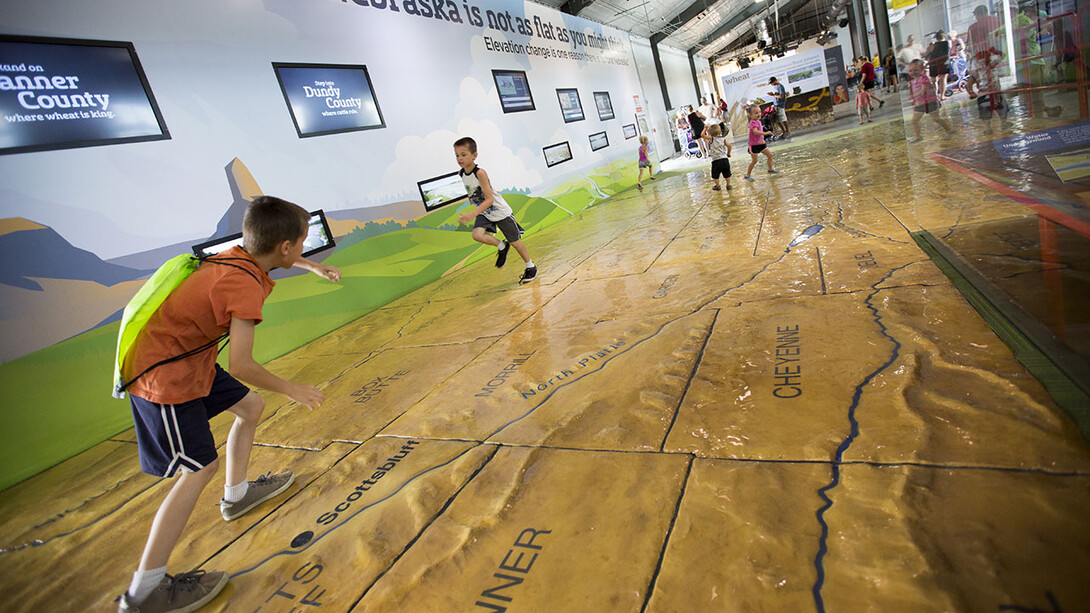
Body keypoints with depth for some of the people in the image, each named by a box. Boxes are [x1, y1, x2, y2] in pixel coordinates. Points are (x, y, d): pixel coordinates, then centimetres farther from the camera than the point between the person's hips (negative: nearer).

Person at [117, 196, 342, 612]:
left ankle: (236, 495, 39)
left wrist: (314, 267, 35)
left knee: (250, 407, 18)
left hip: (189, 359, 10)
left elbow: (277, 258, 25)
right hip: (164, 375, -10)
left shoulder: (238, 254, -2)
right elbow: (240, 365, -29)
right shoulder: (246, 285, -29)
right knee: (200, 469, -5)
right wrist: (290, 390, -15)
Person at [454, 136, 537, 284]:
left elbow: (489, 200, -33)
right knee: (477, 235, -23)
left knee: (514, 242, 5)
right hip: (484, 213, 6)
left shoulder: (480, 173, -28)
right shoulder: (461, 173, -7)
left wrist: (472, 214, -43)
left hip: (500, 211, -6)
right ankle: (501, 246, 5)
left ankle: (531, 267, 27)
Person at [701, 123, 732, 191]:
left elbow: (702, 135, -12)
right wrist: (728, 153, 9)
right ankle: (728, 185, 23)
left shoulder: (711, 139, -6)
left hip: (716, 161, -4)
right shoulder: (723, 139, 3)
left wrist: (705, 128, 4)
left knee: (715, 175, 14)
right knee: (727, 174, 17)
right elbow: (729, 145, -6)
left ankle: (717, 186, 22)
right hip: (724, 159, 4)